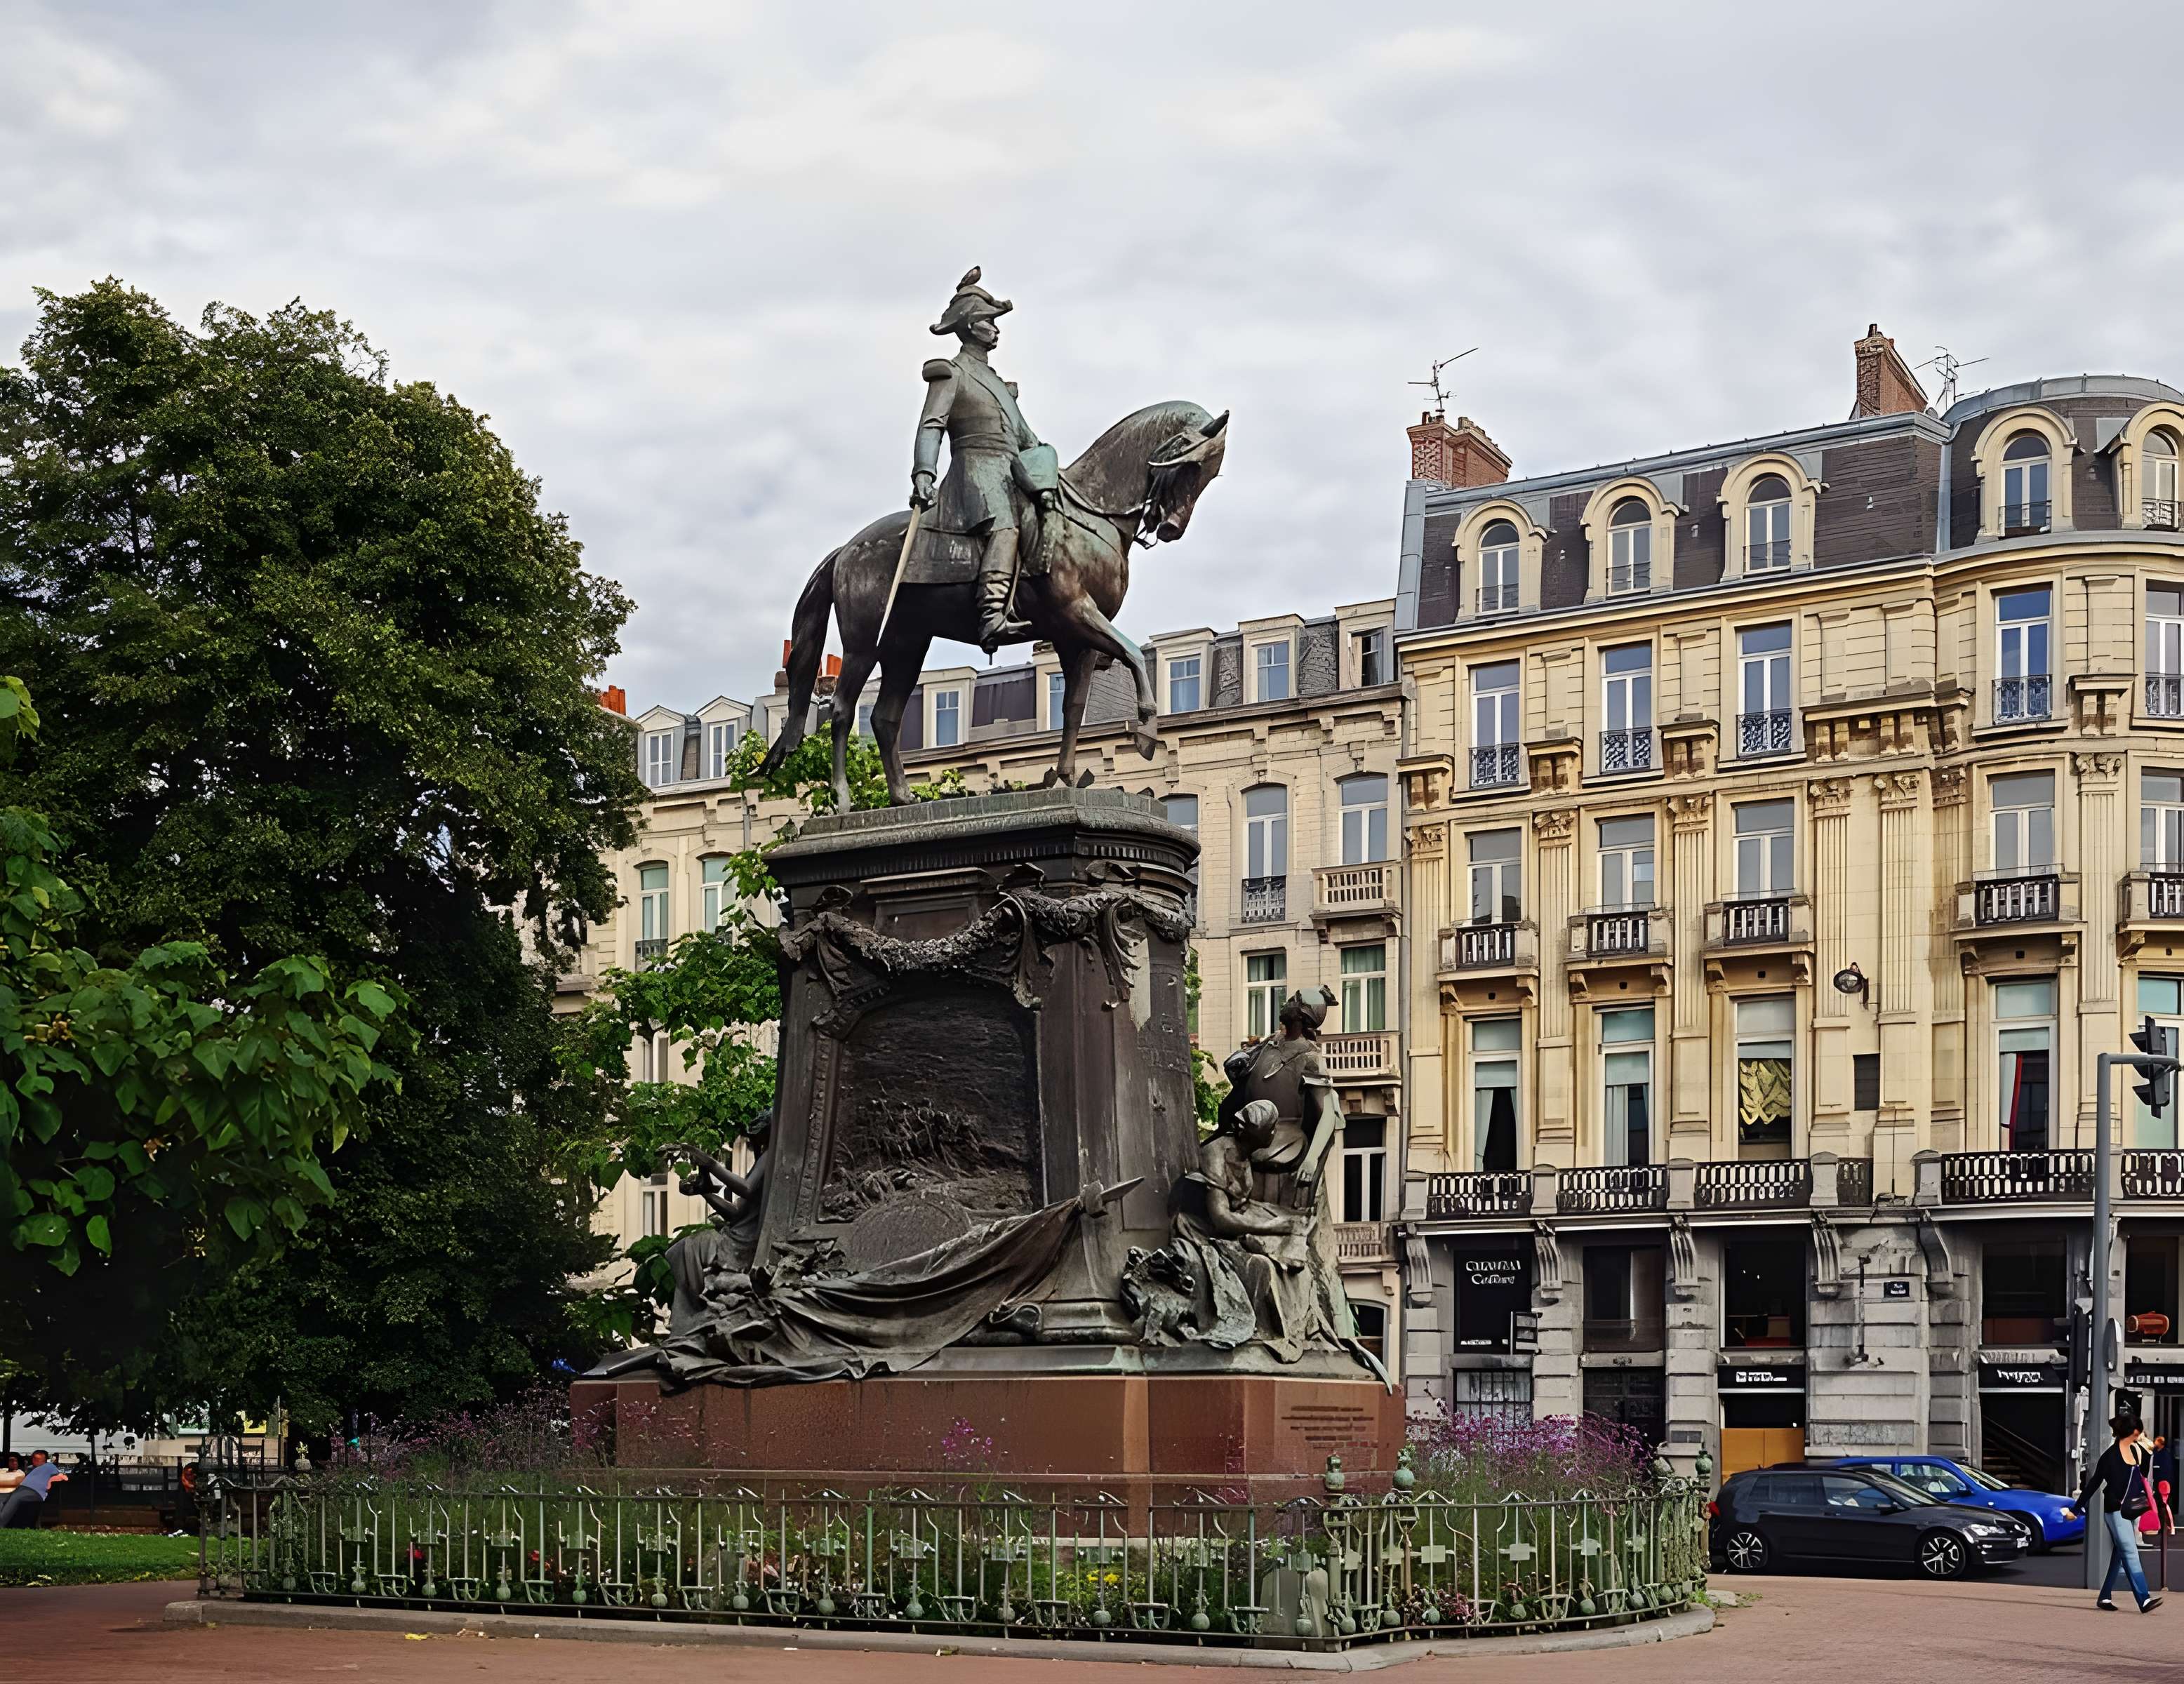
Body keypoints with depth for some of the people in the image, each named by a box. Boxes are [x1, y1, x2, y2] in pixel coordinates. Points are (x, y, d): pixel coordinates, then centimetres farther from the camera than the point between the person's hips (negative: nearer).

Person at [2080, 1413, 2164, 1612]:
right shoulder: (2110, 1456, -12)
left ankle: (2105, 1598, 18)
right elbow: (2094, 1483, -9)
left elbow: (2144, 1476, 20)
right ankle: (2144, 1600, -20)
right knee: (2130, 1554, -13)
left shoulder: (2134, 1450, 9)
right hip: (2115, 1512, -8)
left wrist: (2148, 1454, 7)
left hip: (2131, 1512, 8)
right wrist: (2078, 1508, -8)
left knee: (2119, 1556, 10)